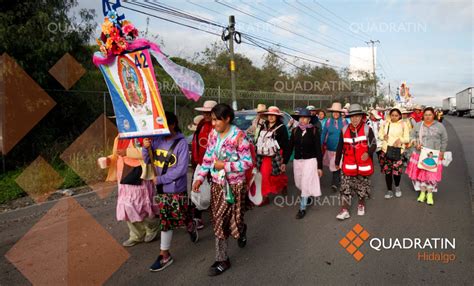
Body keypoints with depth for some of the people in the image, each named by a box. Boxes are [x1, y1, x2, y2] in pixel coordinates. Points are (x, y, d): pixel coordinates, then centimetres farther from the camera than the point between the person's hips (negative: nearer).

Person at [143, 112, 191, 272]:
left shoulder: (181, 143, -16)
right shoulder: (156, 139, -2)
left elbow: (181, 169, -19)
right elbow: (148, 160, 4)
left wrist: (160, 179, -17)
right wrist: (145, 148, -16)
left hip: (176, 189, -4)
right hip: (161, 188, 5)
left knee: (180, 218, 10)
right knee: (165, 221, 14)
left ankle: (191, 227, 46)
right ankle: (164, 255, 28)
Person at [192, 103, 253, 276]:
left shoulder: (239, 136, -16)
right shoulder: (213, 134, 2)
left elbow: (247, 163, -16)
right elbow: (207, 158, 9)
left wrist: (225, 166, -21)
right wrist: (200, 178, 0)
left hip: (234, 185, -5)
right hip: (216, 184, 5)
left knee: (233, 219, 6)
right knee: (219, 221, 9)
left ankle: (242, 230, 44)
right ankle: (222, 259, 22)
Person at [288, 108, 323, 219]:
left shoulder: (314, 130, -9)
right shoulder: (295, 130, 1)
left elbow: (318, 149, -8)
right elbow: (290, 147, 4)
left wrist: (320, 166, -9)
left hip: (310, 160, -4)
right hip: (297, 161, 4)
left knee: (306, 184, -3)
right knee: (299, 184, 14)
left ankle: (302, 208, 10)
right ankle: (308, 196, 44)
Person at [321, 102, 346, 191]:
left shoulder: (344, 121, -3)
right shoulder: (328, 122, 0)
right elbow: (323, 134, 5)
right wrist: (321, 145, 3)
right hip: (330, 147, 2)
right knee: (333, 165, 9)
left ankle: (335, 183, 3)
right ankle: (337, 181, 26)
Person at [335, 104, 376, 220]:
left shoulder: (367, 129, -7)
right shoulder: (344, 130, 1)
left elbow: (373, 145, -5)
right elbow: (340, 147, 8)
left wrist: (368, 153, -27)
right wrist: (337, 162, 12)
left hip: (363, 165, -1)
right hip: (348, 165, 2)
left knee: (362, 186, 14)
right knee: (345, 187, -3)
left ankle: (361, 205, 36)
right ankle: (344, 210, 2)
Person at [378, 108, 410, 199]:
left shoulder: (403, 124, -1)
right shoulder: (385, 123, 4)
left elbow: (407, 138, 1)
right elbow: (380, 134, 12)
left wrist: (400, 140, -19)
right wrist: (383, 136, -10)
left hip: (398, 151, -2)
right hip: (385, 150, 2)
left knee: (397, 171, -2)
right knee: (387, 171, 6)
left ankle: (397, 187, 29)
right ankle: (389, 190, 21)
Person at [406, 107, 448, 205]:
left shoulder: (440, 126, 1)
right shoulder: (418, 125, 4)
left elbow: (444, 140, 4)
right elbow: (412, 136, 8)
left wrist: (442, 152, -1)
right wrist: (416, 144, -11)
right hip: (419, 154, 2)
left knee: (432, 174, 1)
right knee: (420, 173, 5)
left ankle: (430, 194, 16)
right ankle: (422, 192, 21)